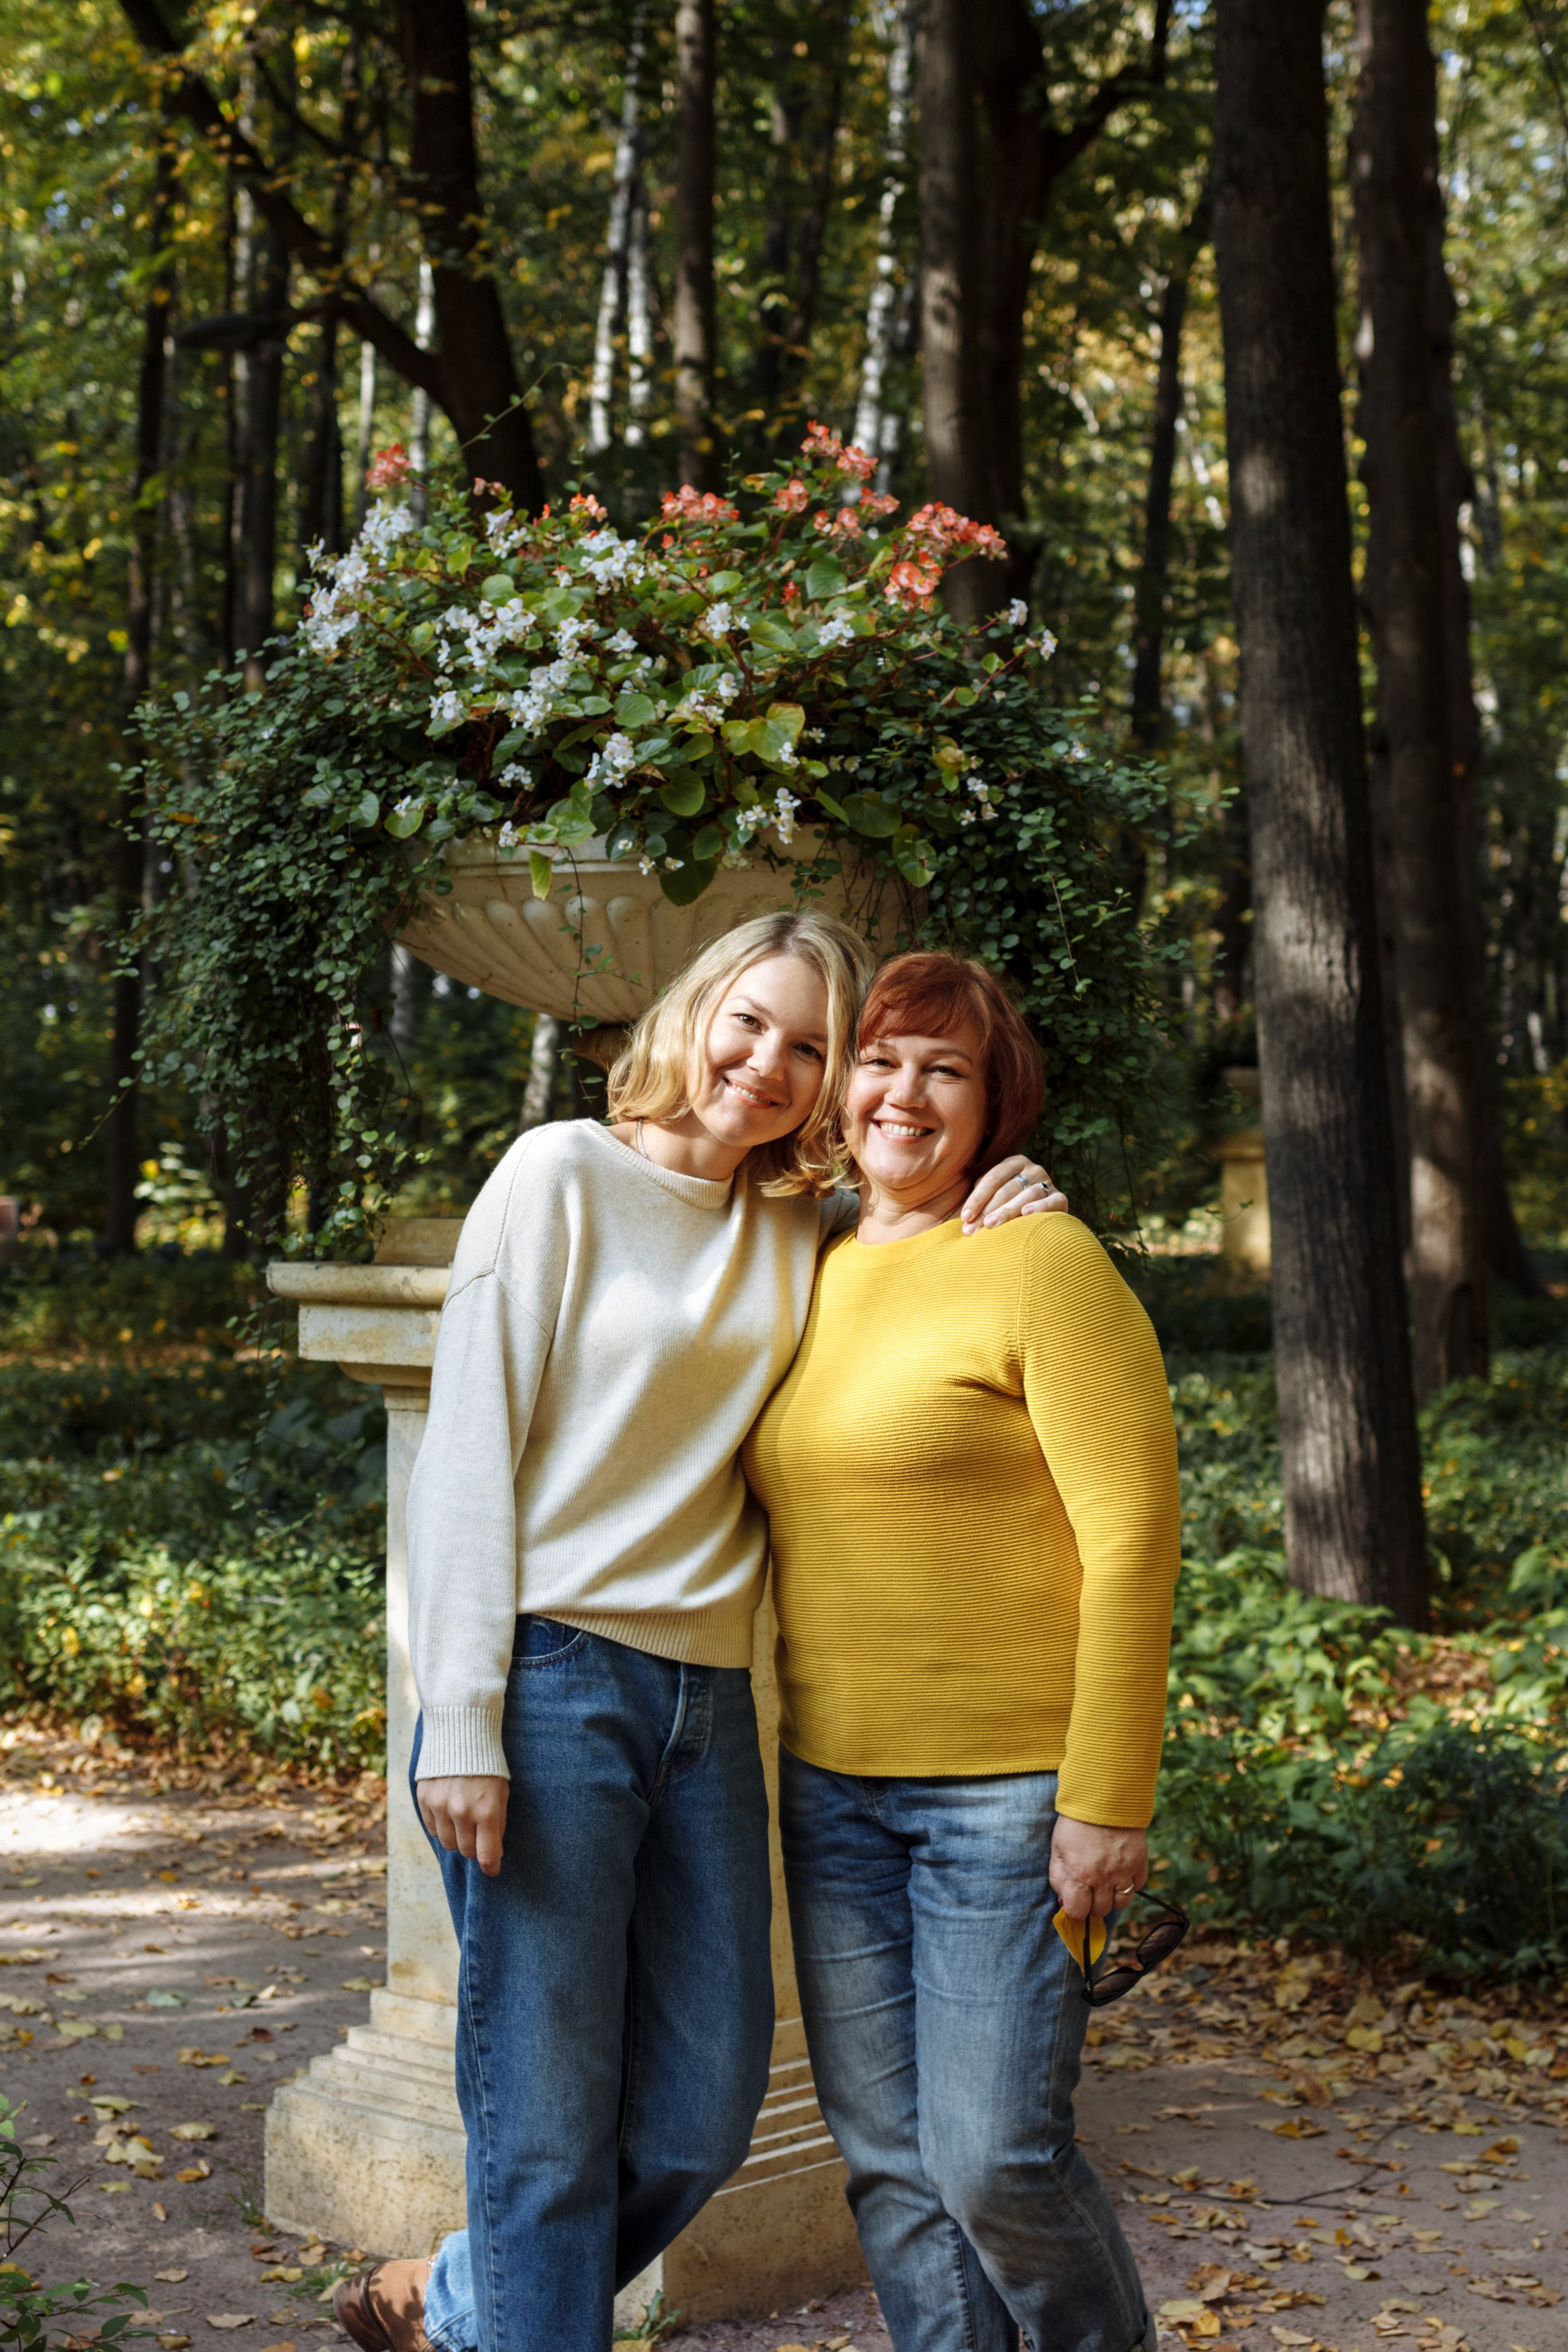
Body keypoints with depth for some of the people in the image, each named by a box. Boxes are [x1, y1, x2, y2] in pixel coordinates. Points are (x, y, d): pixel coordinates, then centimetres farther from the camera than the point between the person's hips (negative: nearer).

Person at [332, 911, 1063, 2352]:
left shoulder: (808, 1233, 13)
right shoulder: (566, 1176, -3)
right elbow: (471, 1451, -6)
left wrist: (997, 1213, 4)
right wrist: (461, 1724, -13)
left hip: (707, 1702, 6)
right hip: (551, 1681, -6)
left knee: (705, 2112, 11)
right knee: (550, 2119, -1)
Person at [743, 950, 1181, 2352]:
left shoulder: (1039, 1263, -9)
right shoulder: (818, 1278, 11)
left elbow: (1132, 1536, -13)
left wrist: (1107, 1801, -17)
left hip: (1009, 1784, -6)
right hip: (831, 1779, 7)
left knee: (996, 2159, -4)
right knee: (889, 2160, 10)